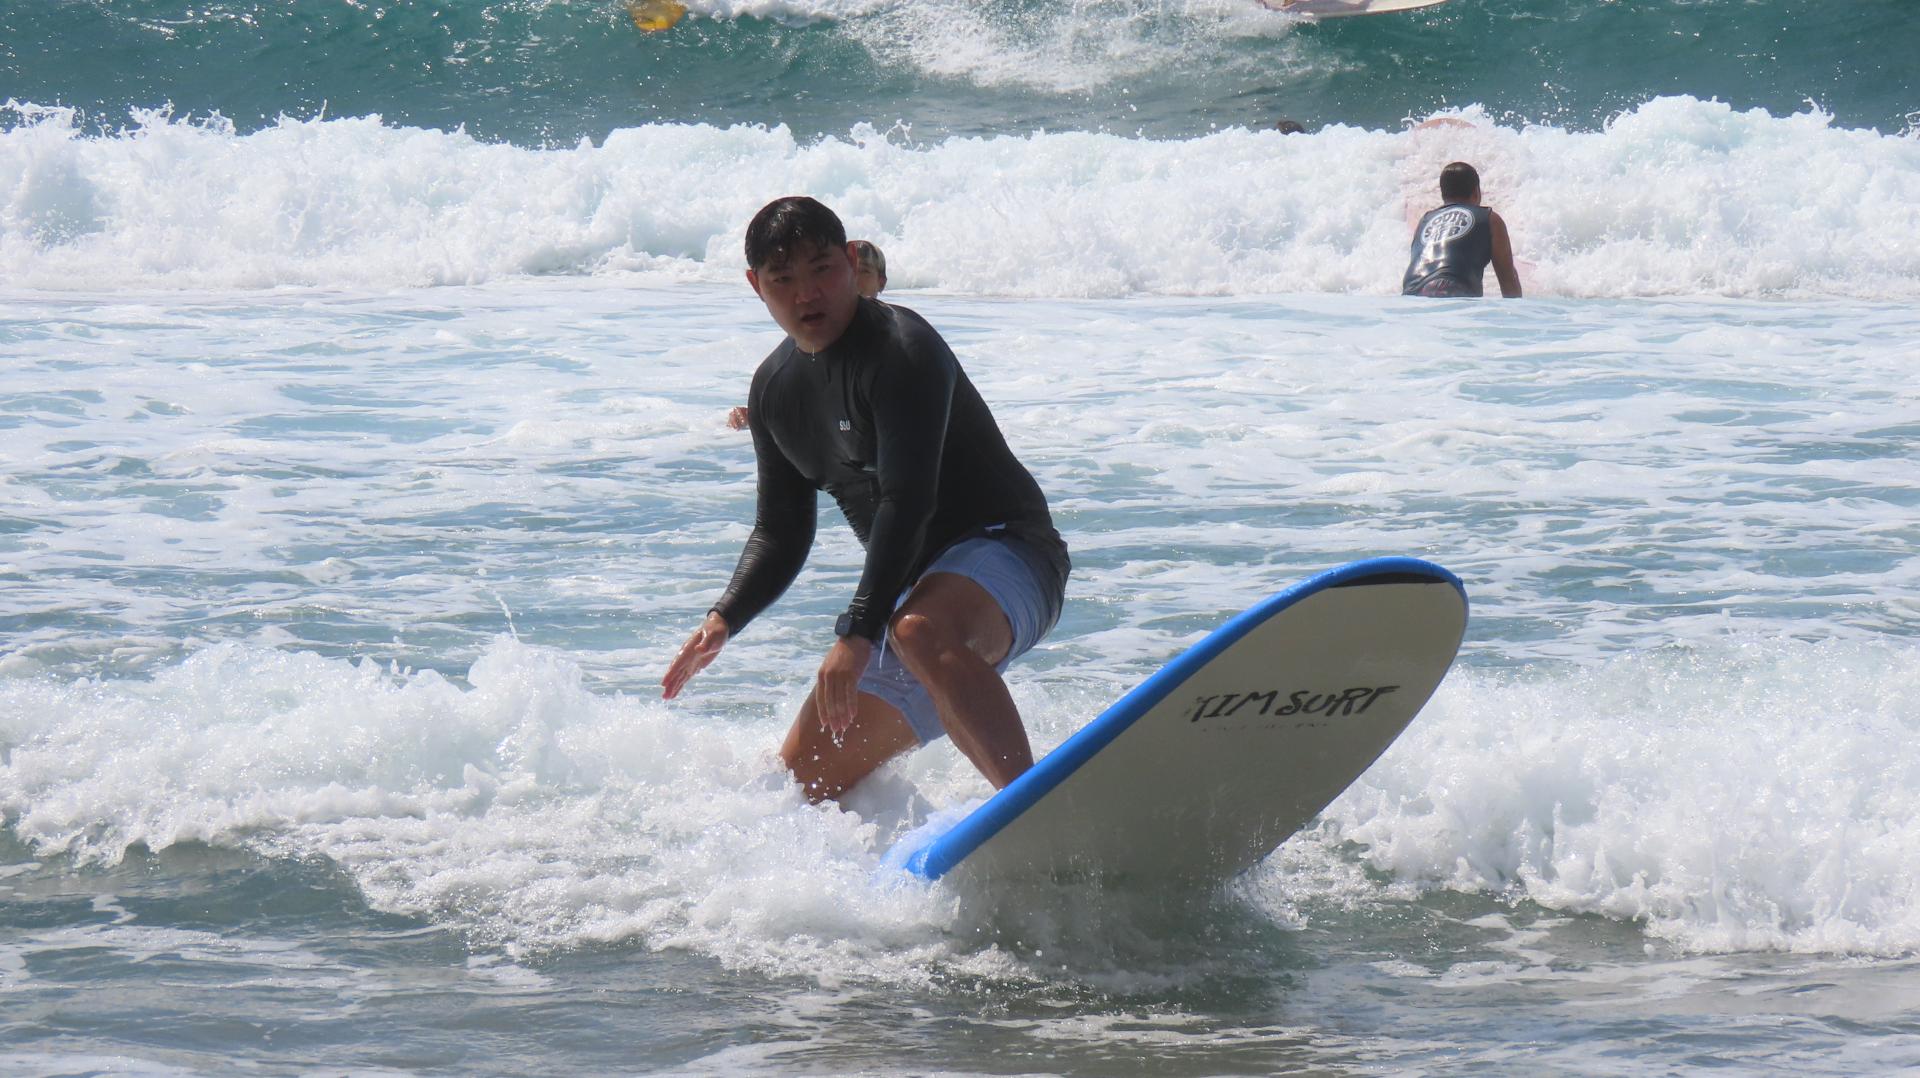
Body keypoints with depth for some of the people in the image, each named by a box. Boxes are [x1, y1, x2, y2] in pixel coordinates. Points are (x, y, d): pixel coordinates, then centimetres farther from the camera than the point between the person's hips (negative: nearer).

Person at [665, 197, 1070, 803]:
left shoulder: (901, 349, -17)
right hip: (915, 585, 9)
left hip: (1005, 552, -9)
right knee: (805, 779, 6)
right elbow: (780, 534, 16)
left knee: (923, 632, -43)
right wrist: (723, 622, -3)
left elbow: (907, 501, -26)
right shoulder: (775, 388, 10)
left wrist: (857, 634, -33)